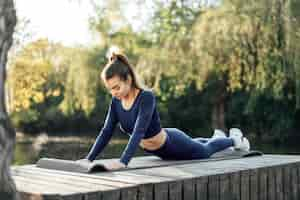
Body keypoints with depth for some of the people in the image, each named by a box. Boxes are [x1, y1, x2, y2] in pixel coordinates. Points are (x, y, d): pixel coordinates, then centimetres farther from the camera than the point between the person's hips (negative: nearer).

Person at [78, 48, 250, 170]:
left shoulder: (147, 97, -36)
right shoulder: (116, 101, -16)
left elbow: (139, 131, -45)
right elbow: (106, 132, -14)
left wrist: (123, 162, -54)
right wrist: (89, 158, -23)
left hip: (173, 144, -7)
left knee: (205, 152, 24)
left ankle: (234, 139, 52)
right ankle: (217, 136, 65)